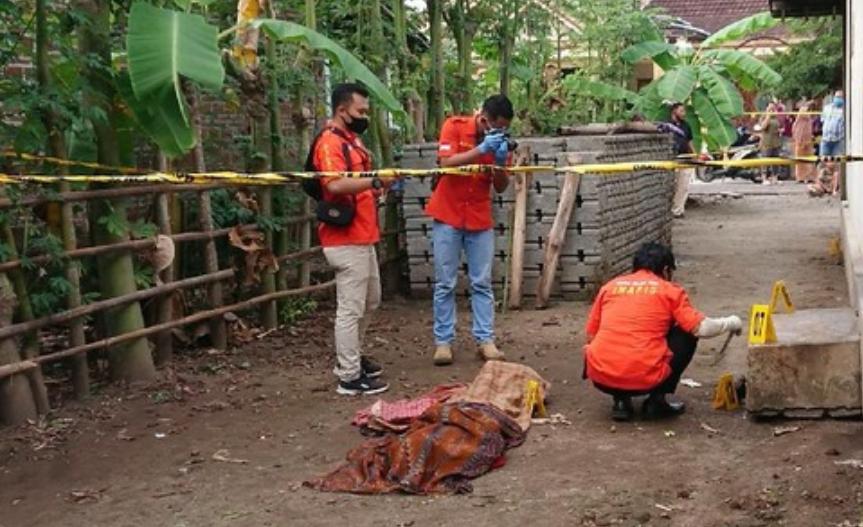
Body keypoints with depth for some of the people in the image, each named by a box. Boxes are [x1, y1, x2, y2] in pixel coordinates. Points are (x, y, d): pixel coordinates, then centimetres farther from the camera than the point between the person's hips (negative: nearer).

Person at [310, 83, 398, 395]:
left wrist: (376, 189, 5)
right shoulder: (330, 142, -15)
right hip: (345, 241, -10)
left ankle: (350, 357, 35)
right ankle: (349, 377, 5)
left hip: (362, 237, 10)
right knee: (351, 308, -4)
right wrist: (376, 181, -30)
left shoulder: (352, 139, 17)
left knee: (370, 301, 21)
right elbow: (335, 185, -31)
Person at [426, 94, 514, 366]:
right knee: (445, 283, 0)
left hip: (480, 220, 3)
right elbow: (446, 163, -21)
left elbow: (501, 187, -1)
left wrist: (500, 161, -20)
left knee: (482, 283, 1)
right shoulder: (454, 126, -9)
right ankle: (443, 341, 4)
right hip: (448, 217, -3)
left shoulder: (500, 139, -1)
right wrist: (481, 149, -29)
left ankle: (485, 340, 5)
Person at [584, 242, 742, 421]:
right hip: (644, 378, -3)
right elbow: (701, 328, 1)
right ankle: (657, 400, 15)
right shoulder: (669, 290, 9)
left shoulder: (610, 286, 16)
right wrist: (731, 323, 21)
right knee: (687, 334, 21)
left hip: (601, 378, 3)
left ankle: (621, 401, 14)